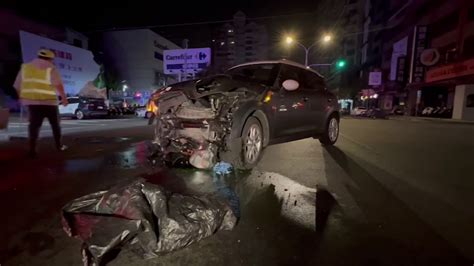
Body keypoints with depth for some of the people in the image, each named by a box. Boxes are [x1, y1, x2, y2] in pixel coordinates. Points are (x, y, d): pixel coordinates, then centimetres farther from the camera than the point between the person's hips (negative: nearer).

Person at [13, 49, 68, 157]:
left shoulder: (25, 67, 12)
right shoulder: (50, 68, -4)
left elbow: (18, 86, 15)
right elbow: (58, 85, -19)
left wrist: (22, 98, 24)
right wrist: (64, 97, -17)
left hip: (31, 100, 4)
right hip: (49, 101, -4)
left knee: (34, 124, 4)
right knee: (55, 124, 10)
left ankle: (32, 149, -3)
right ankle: (59, 146, 18)